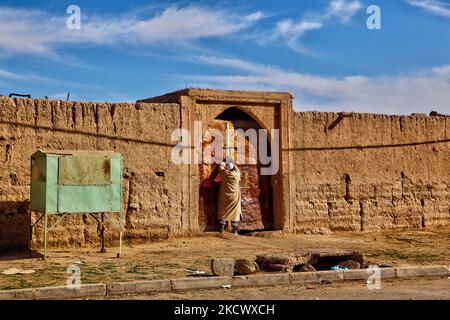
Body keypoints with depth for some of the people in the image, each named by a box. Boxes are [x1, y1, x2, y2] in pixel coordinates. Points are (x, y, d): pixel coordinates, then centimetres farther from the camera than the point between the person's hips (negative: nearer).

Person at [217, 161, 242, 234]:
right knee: (235, 212, 5)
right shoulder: (237, 174, -6)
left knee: (223, 211, 9)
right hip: (234, 197, 0)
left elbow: (220, 167, 12)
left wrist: (223, 164, 31)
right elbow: (237, 170, 18)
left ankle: (222, 227, 5)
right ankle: (235, 228, 2)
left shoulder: (224, 173, -8)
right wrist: (234, 165, 31)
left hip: (225, 196, 0)